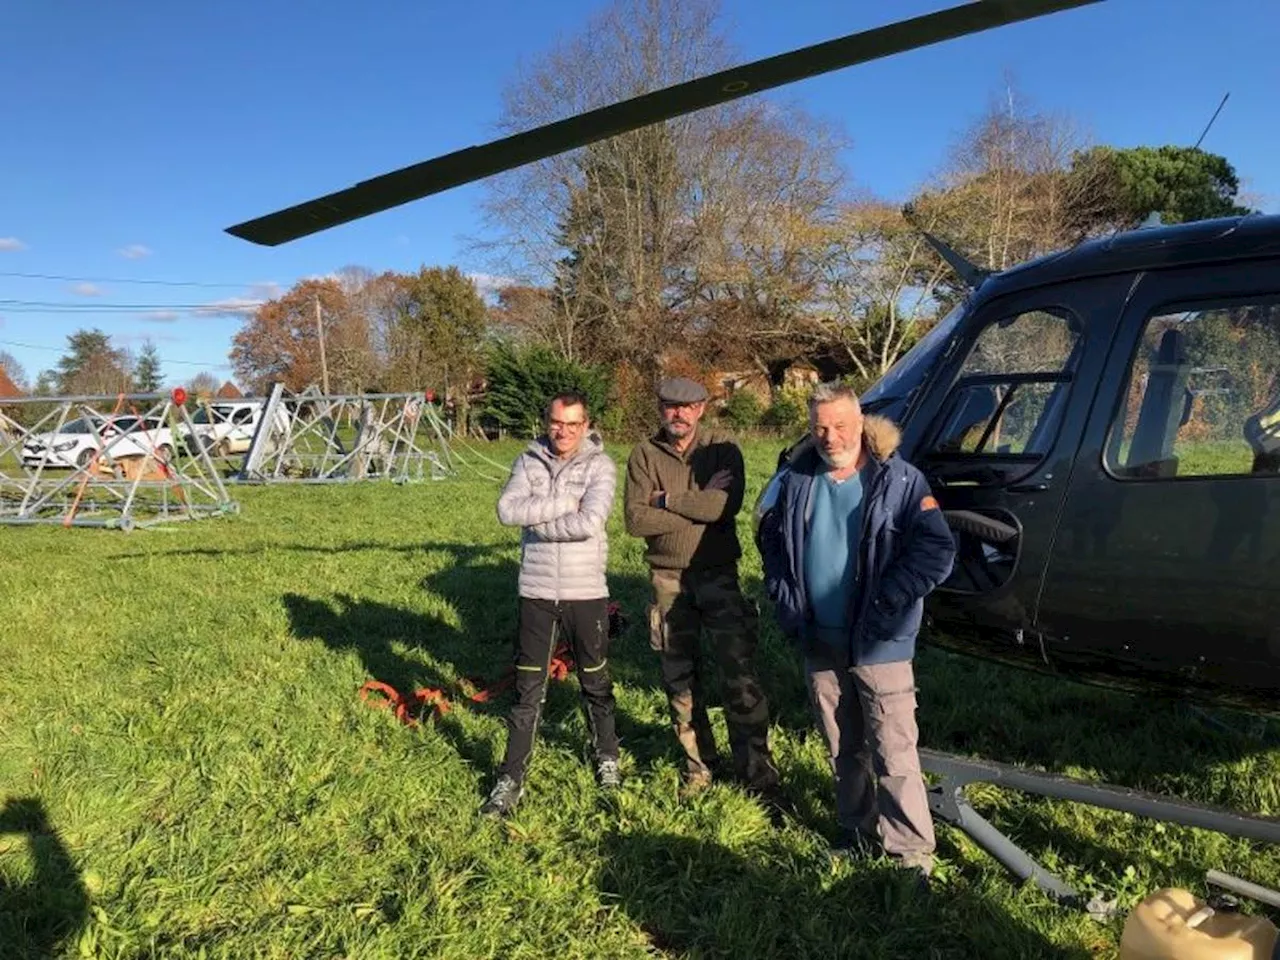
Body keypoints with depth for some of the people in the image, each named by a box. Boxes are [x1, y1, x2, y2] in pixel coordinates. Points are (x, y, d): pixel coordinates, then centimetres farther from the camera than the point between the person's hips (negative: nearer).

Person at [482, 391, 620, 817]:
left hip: (586, 593, -1)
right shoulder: (529, 461, 2)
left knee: (595, 684, 16)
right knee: (528, 690, 7)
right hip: (536, 593, 2)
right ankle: (512, 778, 18)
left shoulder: (600, 465, -7)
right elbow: (507, 509, -14)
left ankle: (606, 757, 38)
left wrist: (536, 520, -12)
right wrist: (563, 503, -18)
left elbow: (589, 523, -21)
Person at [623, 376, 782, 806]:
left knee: (740, 675, -3)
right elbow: (635, 519, -12)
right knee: (679, 677, 12)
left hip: (718, 573, -2)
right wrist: (699, 507, -15)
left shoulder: (723, 449, -3)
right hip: (668, 578, 2)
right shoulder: (644, 455, 0)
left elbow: (727, 504, -20)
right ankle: (699, 766, 29)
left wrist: (668, 501, -13)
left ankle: (757, 774, 9)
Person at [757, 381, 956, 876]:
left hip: (879, 645, -5)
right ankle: (859, 834, 35)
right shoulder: (797, 481, 4)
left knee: (893, 756, -2)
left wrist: (884, 603, -18)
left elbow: (938, 551, -16)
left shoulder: (899, 480, -11)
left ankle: (912, 851, 13)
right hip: (820, 643, 5)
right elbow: (771, 538, 16)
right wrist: (784, 597, 5)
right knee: (843, 752, 18)